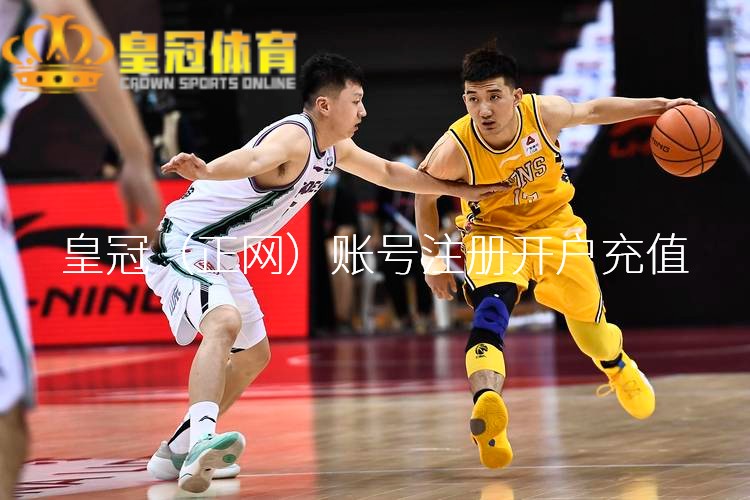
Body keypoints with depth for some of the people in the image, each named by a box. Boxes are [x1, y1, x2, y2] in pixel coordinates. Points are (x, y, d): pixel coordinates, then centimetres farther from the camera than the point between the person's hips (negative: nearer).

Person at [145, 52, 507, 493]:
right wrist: (204, 171, -68)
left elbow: (388, 172, 24)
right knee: (224, 323, -36)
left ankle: (178, 451, 31)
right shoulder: (294, 137, -24)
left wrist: (459, 189, 29)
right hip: (185, 241, -11)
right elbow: (252, 160, -47)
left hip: (219, 254, 11)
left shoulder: (335, 148, 7)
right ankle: (202, 440, -54)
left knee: (253, 355, 21)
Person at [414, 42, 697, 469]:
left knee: (587, 313, 14)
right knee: (491, 306, -31)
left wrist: (659, 106, -3)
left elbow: (593, 110, -2)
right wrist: (433, 260, -2)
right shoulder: (454, 149, -29)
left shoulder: (544, 113, -25)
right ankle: (487, 404, -52)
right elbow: (425, 194, -8)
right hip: (493, 233, -3)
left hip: (553, 225, 3)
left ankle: (619, 368, 50)